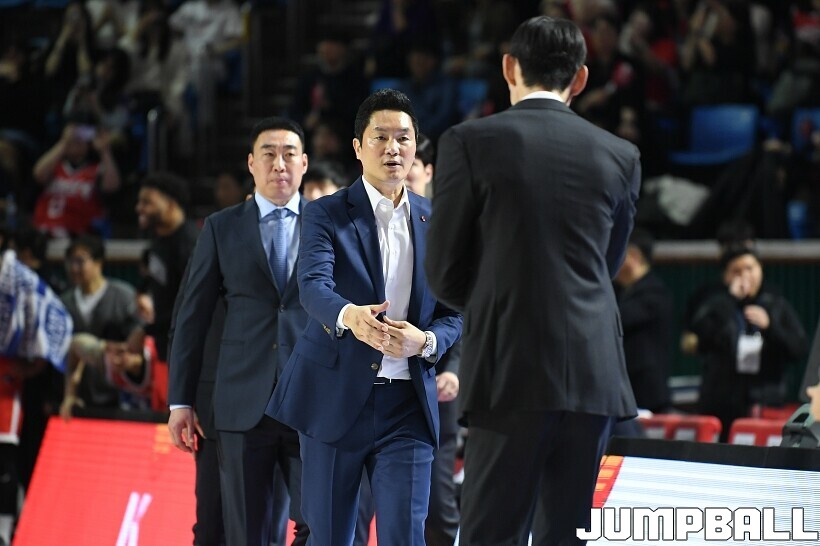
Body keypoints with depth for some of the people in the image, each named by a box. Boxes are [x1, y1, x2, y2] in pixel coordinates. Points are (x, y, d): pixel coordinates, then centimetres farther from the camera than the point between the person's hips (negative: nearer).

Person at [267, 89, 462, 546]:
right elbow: (313, 285, -17)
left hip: (408, 405, 2)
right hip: (336, 398, -2)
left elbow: (454, 313, 9)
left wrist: (425, 341, -15)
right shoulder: (327, 214, 0)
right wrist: (350, 317, -40)